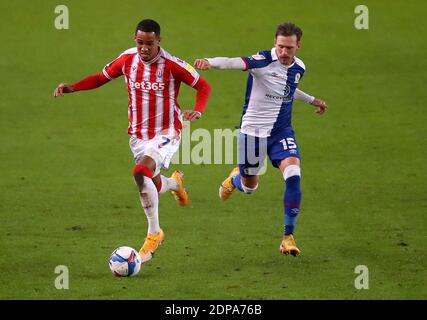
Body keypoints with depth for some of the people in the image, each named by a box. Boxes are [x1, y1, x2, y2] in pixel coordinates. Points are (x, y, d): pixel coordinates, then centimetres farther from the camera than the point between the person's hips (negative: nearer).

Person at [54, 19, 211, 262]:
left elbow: (203, 86, -8)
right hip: (138, 134, 5)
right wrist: (72, 88, -6)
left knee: (142, 171, -30)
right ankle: (175, 183, 54)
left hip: (166, 133, -5)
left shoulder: (172, 64, -17)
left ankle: (154, 233, -17)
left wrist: (197, 111, -27)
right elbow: (102, 77, 9)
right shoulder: (127, 60, -5)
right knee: (153, 185, 14)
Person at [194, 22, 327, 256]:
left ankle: (288, 236, -13)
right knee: (249, 187, 11)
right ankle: (235, 178, 52)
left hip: (282, 131, 4)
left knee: (293, 175, -21)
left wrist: (312, 100, 33)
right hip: (253, 131, -3)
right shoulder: (263, 61, -19)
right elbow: (236, 63, -38)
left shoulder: (298, 68, 1)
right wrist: (210, 62, -58)